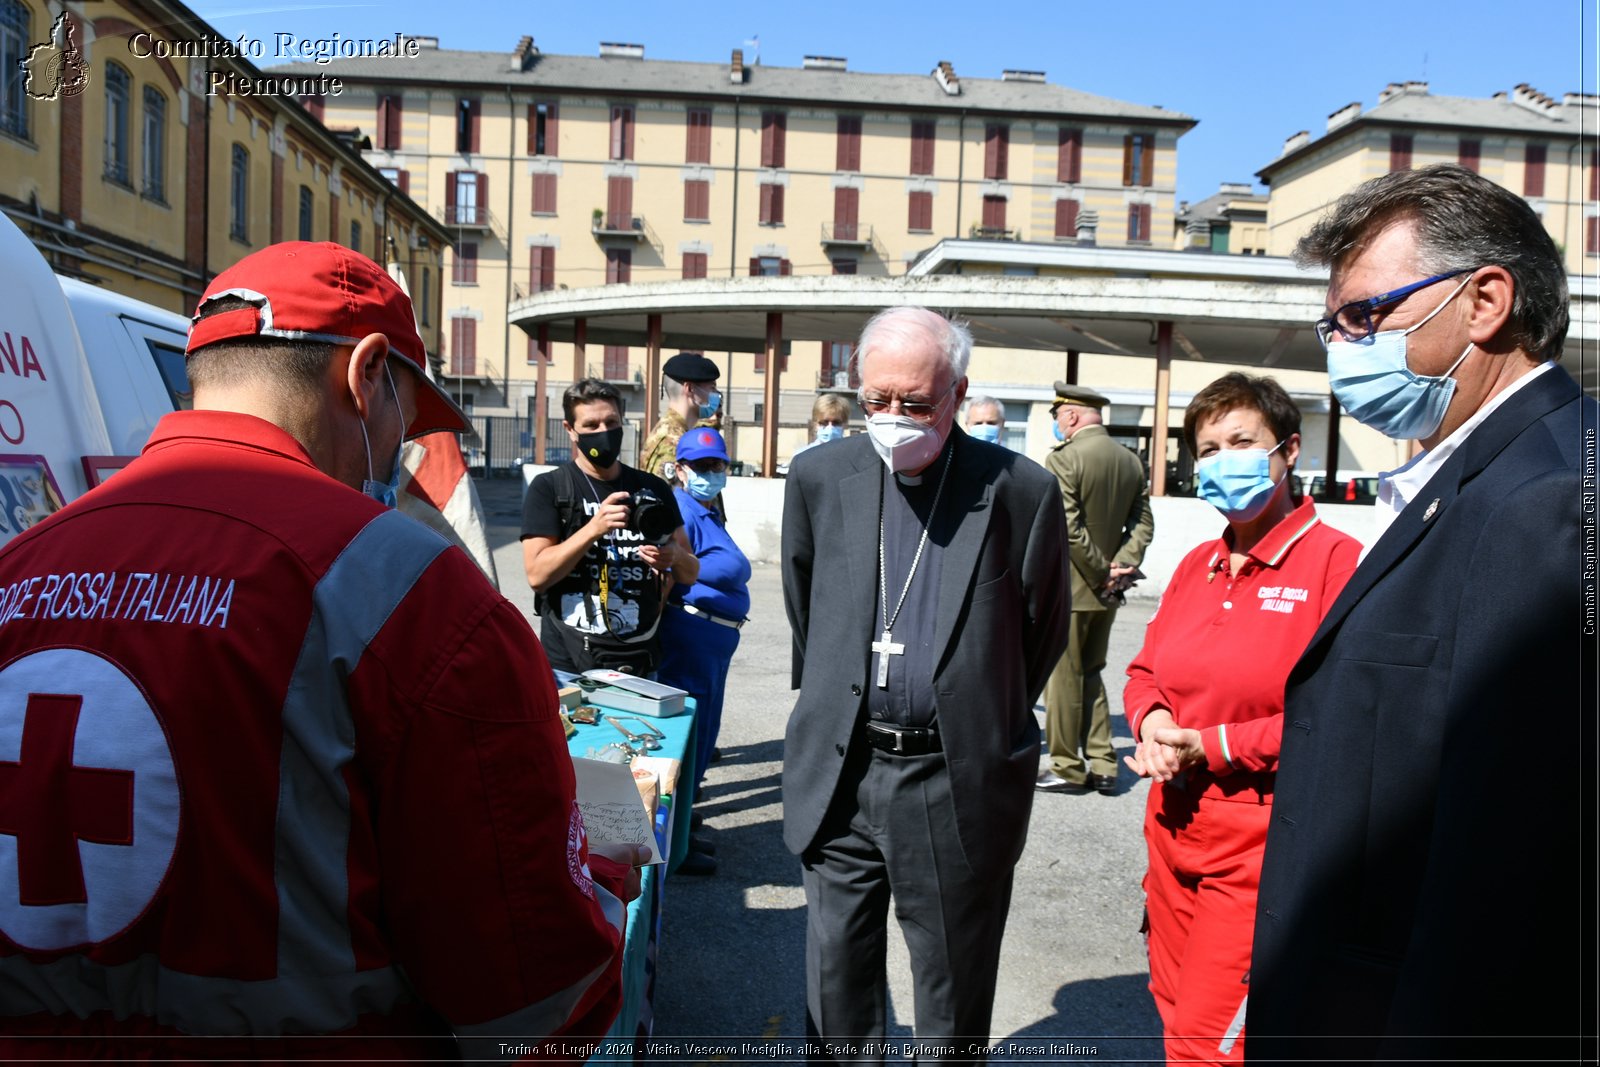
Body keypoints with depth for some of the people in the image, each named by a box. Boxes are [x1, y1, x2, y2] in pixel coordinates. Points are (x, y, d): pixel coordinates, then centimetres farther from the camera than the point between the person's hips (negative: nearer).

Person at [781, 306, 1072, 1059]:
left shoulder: (1019, 490, -9)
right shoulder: (820, 477, 0)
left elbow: (1044, 631, 4)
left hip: (958, 784, -2)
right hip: (839, 774, 3)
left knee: (953, 1000, 14)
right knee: (835, 995, 16)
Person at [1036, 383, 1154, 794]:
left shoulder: (1063, 459, -15)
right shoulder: (1131, 461, 8)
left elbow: (1068, 528, -21)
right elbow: (1143, 522, 6)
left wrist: (1101, 571, -12)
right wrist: (1122, 566, -2)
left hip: (1068, 588, -7)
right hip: (1106, 592, 7)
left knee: (1063, 679, 4)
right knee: (1091, 674, 18)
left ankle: (1067, 768, 14)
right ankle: (1102, 766, 20)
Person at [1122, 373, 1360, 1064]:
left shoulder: (1335, 560, -12)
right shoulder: (1197, 565, 9)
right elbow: (1146, 670, 18)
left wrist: (1215, 747, -17)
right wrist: (1152, 720, -5)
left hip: (1263, 836, -7)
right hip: (1174, 821, 7)